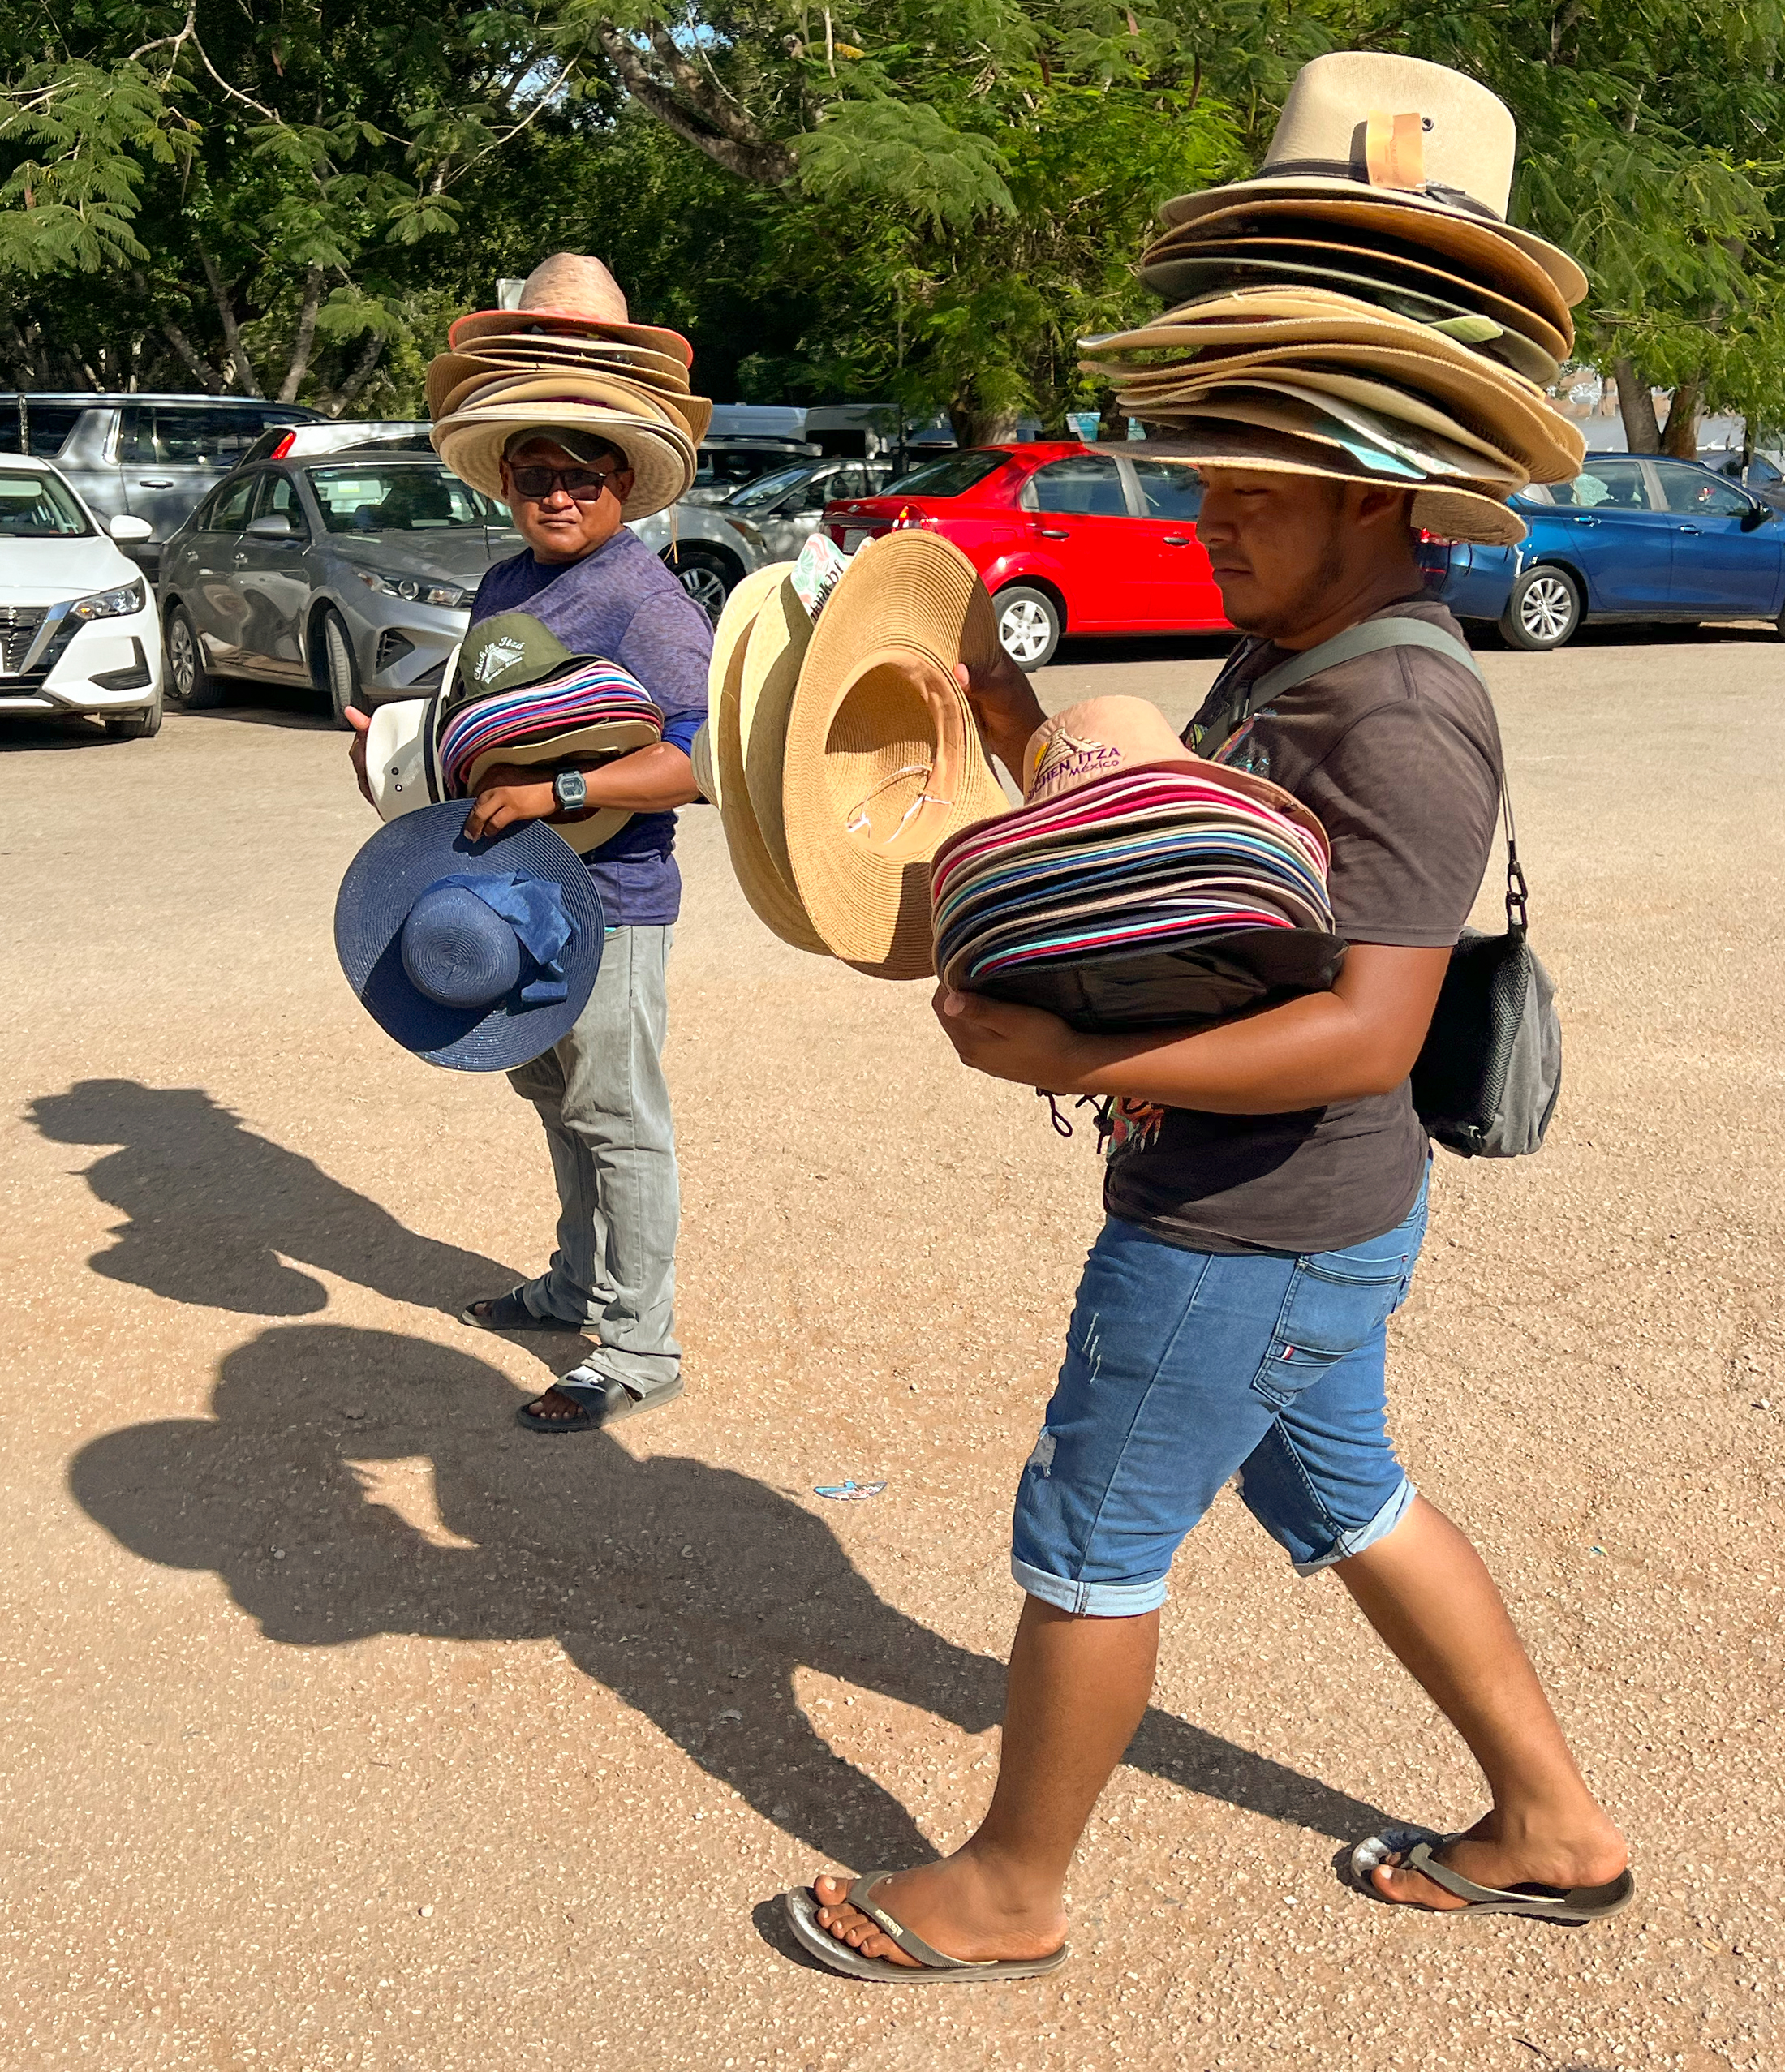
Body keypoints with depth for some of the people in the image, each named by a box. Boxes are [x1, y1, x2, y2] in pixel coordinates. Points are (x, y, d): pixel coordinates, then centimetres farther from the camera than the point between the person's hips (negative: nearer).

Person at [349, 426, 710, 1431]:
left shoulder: (648, 603, -17)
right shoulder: (505, 585, 12)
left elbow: (696, 760, -25)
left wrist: (554, 792, -31)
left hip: (610, 902, -9)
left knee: (617, 1119, -2)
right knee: (556, 1098, 21)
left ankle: (640, 1349, 7)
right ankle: (580, 1285, 38)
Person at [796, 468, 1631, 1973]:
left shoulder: (1406, 725, -24)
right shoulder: (1276, 656, 7)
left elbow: (1370, 1034, -31)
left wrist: (1074, 1059, -36)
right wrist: (1029, 741, -1)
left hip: (1253, 1237, -10)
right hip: (1303, 1217, 10)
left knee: (1090, 1538, 6)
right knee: (1343, 1502, 23)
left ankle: (1011, 1889, 27)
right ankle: (1552, 1824, 39)